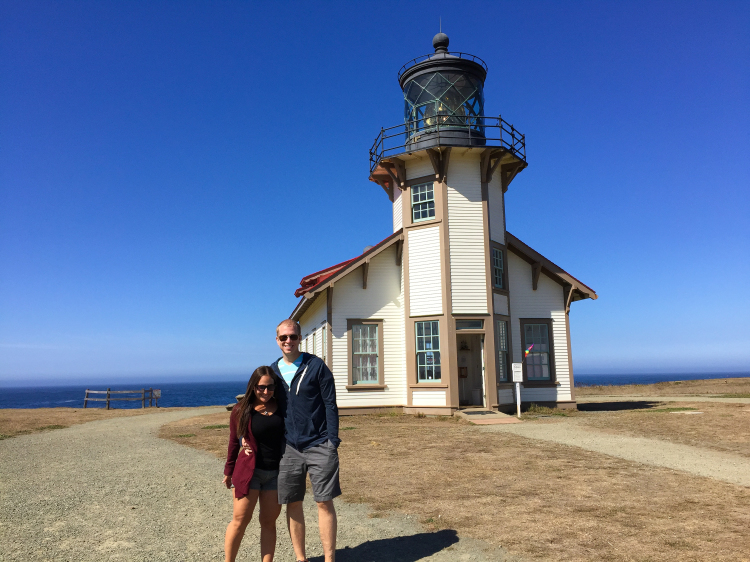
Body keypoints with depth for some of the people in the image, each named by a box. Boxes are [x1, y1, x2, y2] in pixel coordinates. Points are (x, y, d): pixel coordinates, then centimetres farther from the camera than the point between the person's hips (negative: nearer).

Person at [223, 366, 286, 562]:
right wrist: (228, 471, 9)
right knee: (240, 520, 3)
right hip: (248, 471, -2)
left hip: (275, 473, 2)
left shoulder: (281, 408, -2)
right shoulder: (242, 410, -6)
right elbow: (234, 442, 3)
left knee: (269, 521, 10)